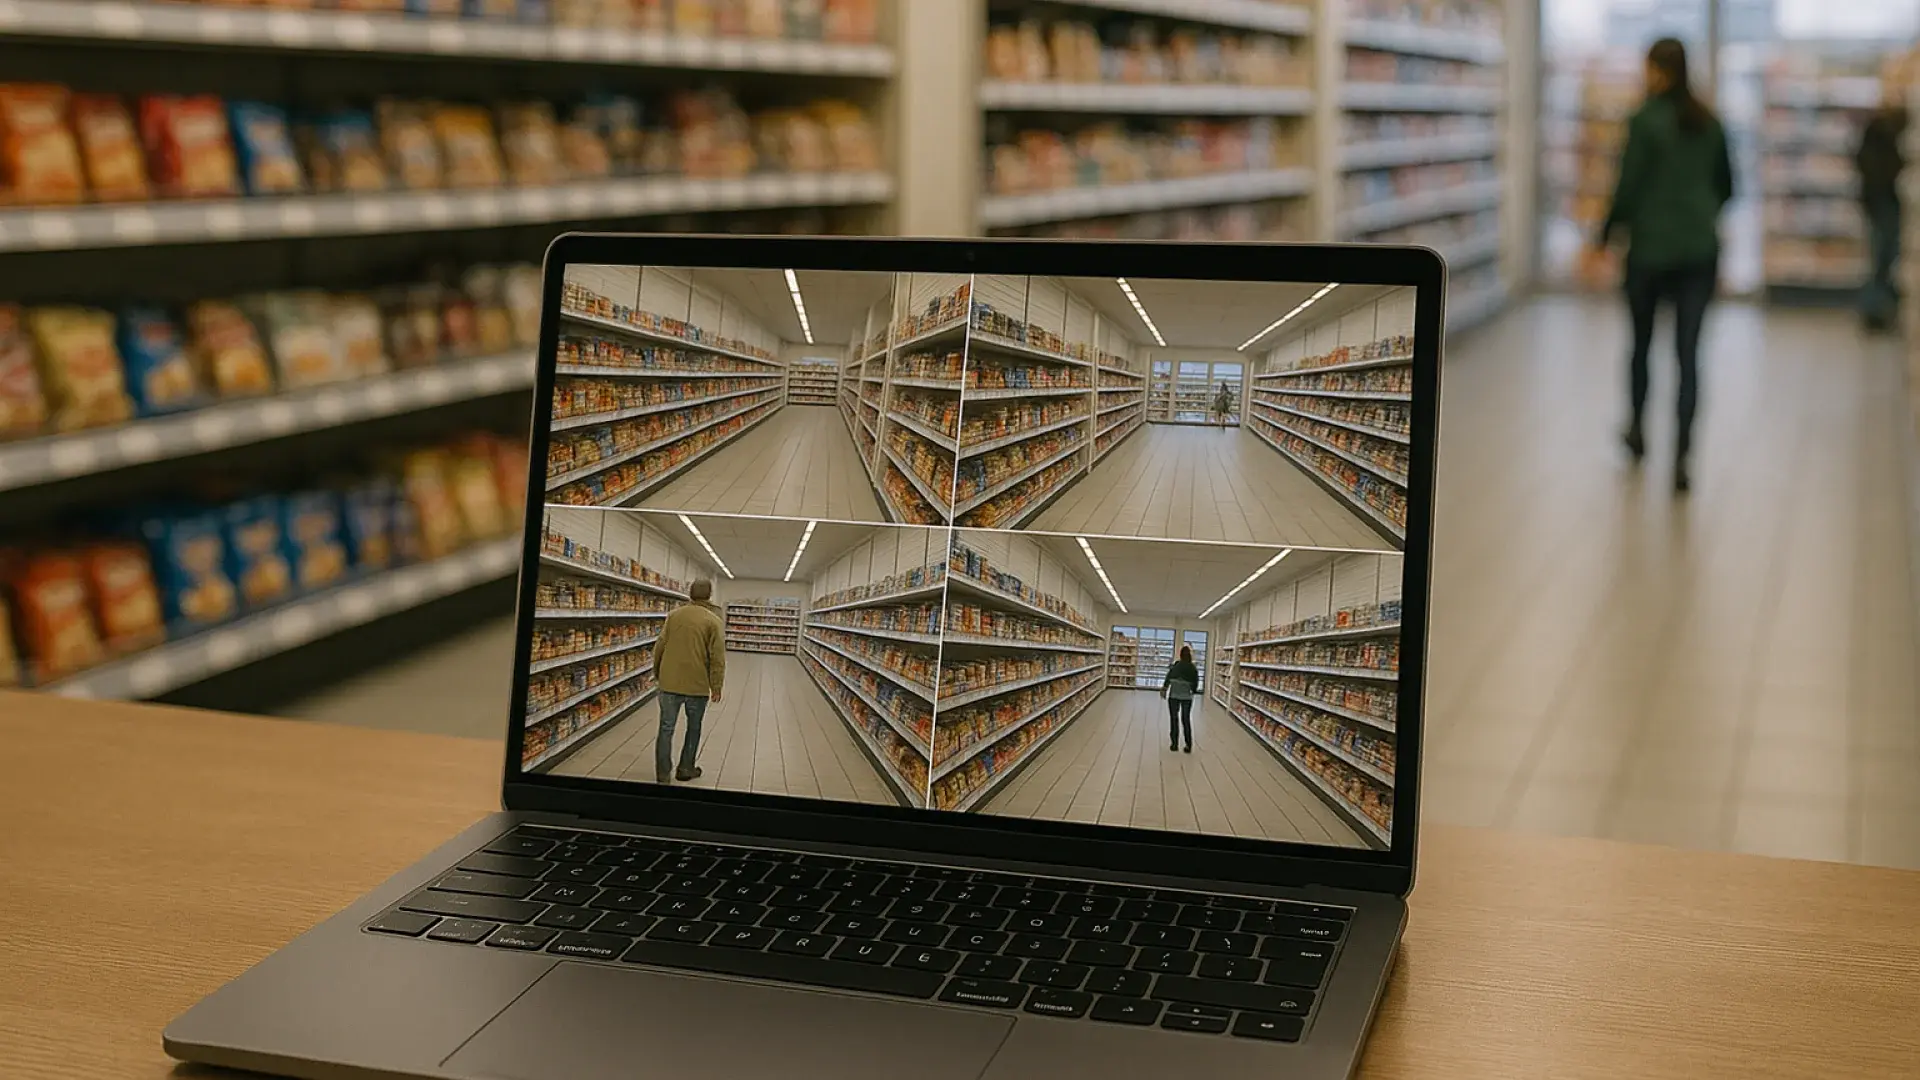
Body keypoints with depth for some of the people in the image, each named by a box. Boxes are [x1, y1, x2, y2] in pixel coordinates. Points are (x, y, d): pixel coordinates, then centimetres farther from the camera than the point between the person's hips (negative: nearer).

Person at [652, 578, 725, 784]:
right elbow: (717, 657, -10)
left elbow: (659, 646, 6)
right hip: (698, 684, -2)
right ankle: (686, 769, 23)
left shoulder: (674, 615, 3)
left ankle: (663, 774, 4)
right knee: (694, 728, 16)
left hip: (669, 681, 2)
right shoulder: (713, 621, -7)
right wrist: (716, 687, -3)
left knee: (666, 728, 6)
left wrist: (657, 672, 21)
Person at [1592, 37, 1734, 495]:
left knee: (1641, 342, 18)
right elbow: (1725, 187, 14)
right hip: (1700, 250, 3)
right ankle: (1681, 457, -12)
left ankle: (1638, 429, 35)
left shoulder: (1645, 121, -10)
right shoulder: (1709, 122, 6)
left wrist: (1605, 235, 2)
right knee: (1688, 352, -1)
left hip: (1651, 248, -3)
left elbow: (1628, 187, -11)